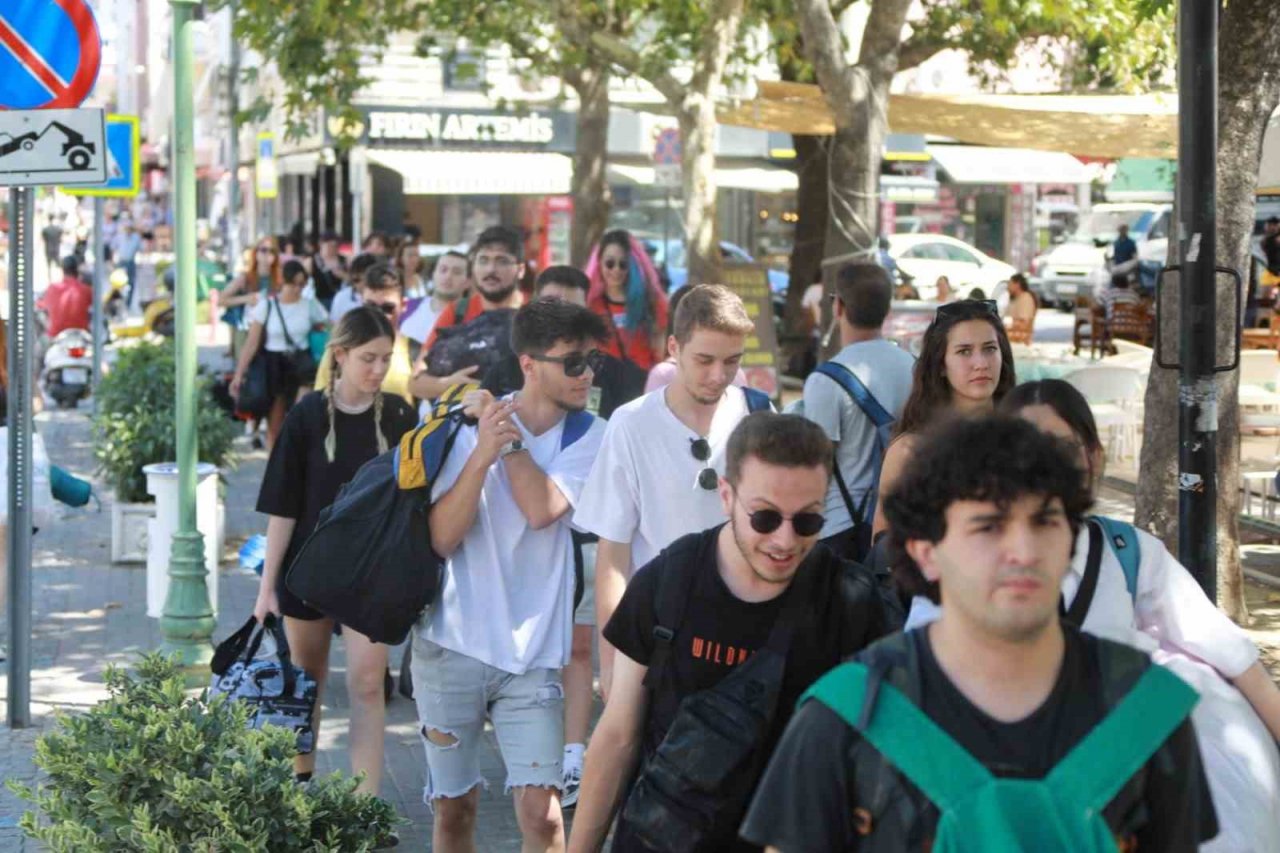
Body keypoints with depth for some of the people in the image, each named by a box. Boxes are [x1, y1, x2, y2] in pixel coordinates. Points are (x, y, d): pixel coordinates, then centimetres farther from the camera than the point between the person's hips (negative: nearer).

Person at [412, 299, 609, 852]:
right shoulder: (468, 428, -3)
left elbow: (542, 508, -19)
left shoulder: (586, 436, -2)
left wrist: (511, 438, -12)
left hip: (531, 655, 0)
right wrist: (484, 453, -22)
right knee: (453, 808, 12)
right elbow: (442, 538, -12)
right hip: (451, 645, 0)